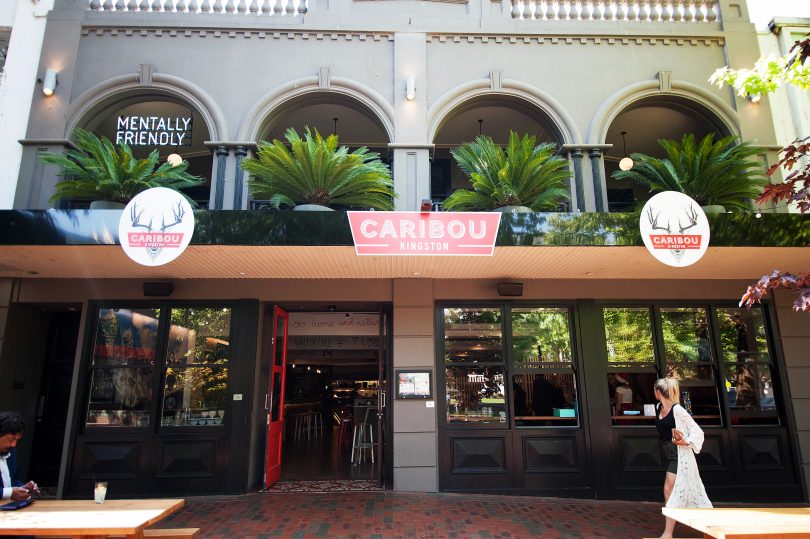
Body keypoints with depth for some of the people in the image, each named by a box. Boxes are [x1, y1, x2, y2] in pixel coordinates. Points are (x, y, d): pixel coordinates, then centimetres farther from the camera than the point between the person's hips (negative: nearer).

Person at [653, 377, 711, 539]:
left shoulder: (677, 410, -17)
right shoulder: (658, 408, 4)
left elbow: (697, 431, -12)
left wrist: (686, 442, -25)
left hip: (680, 455, -8)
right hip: (670, 455, 8)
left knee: (670, 490, -10)